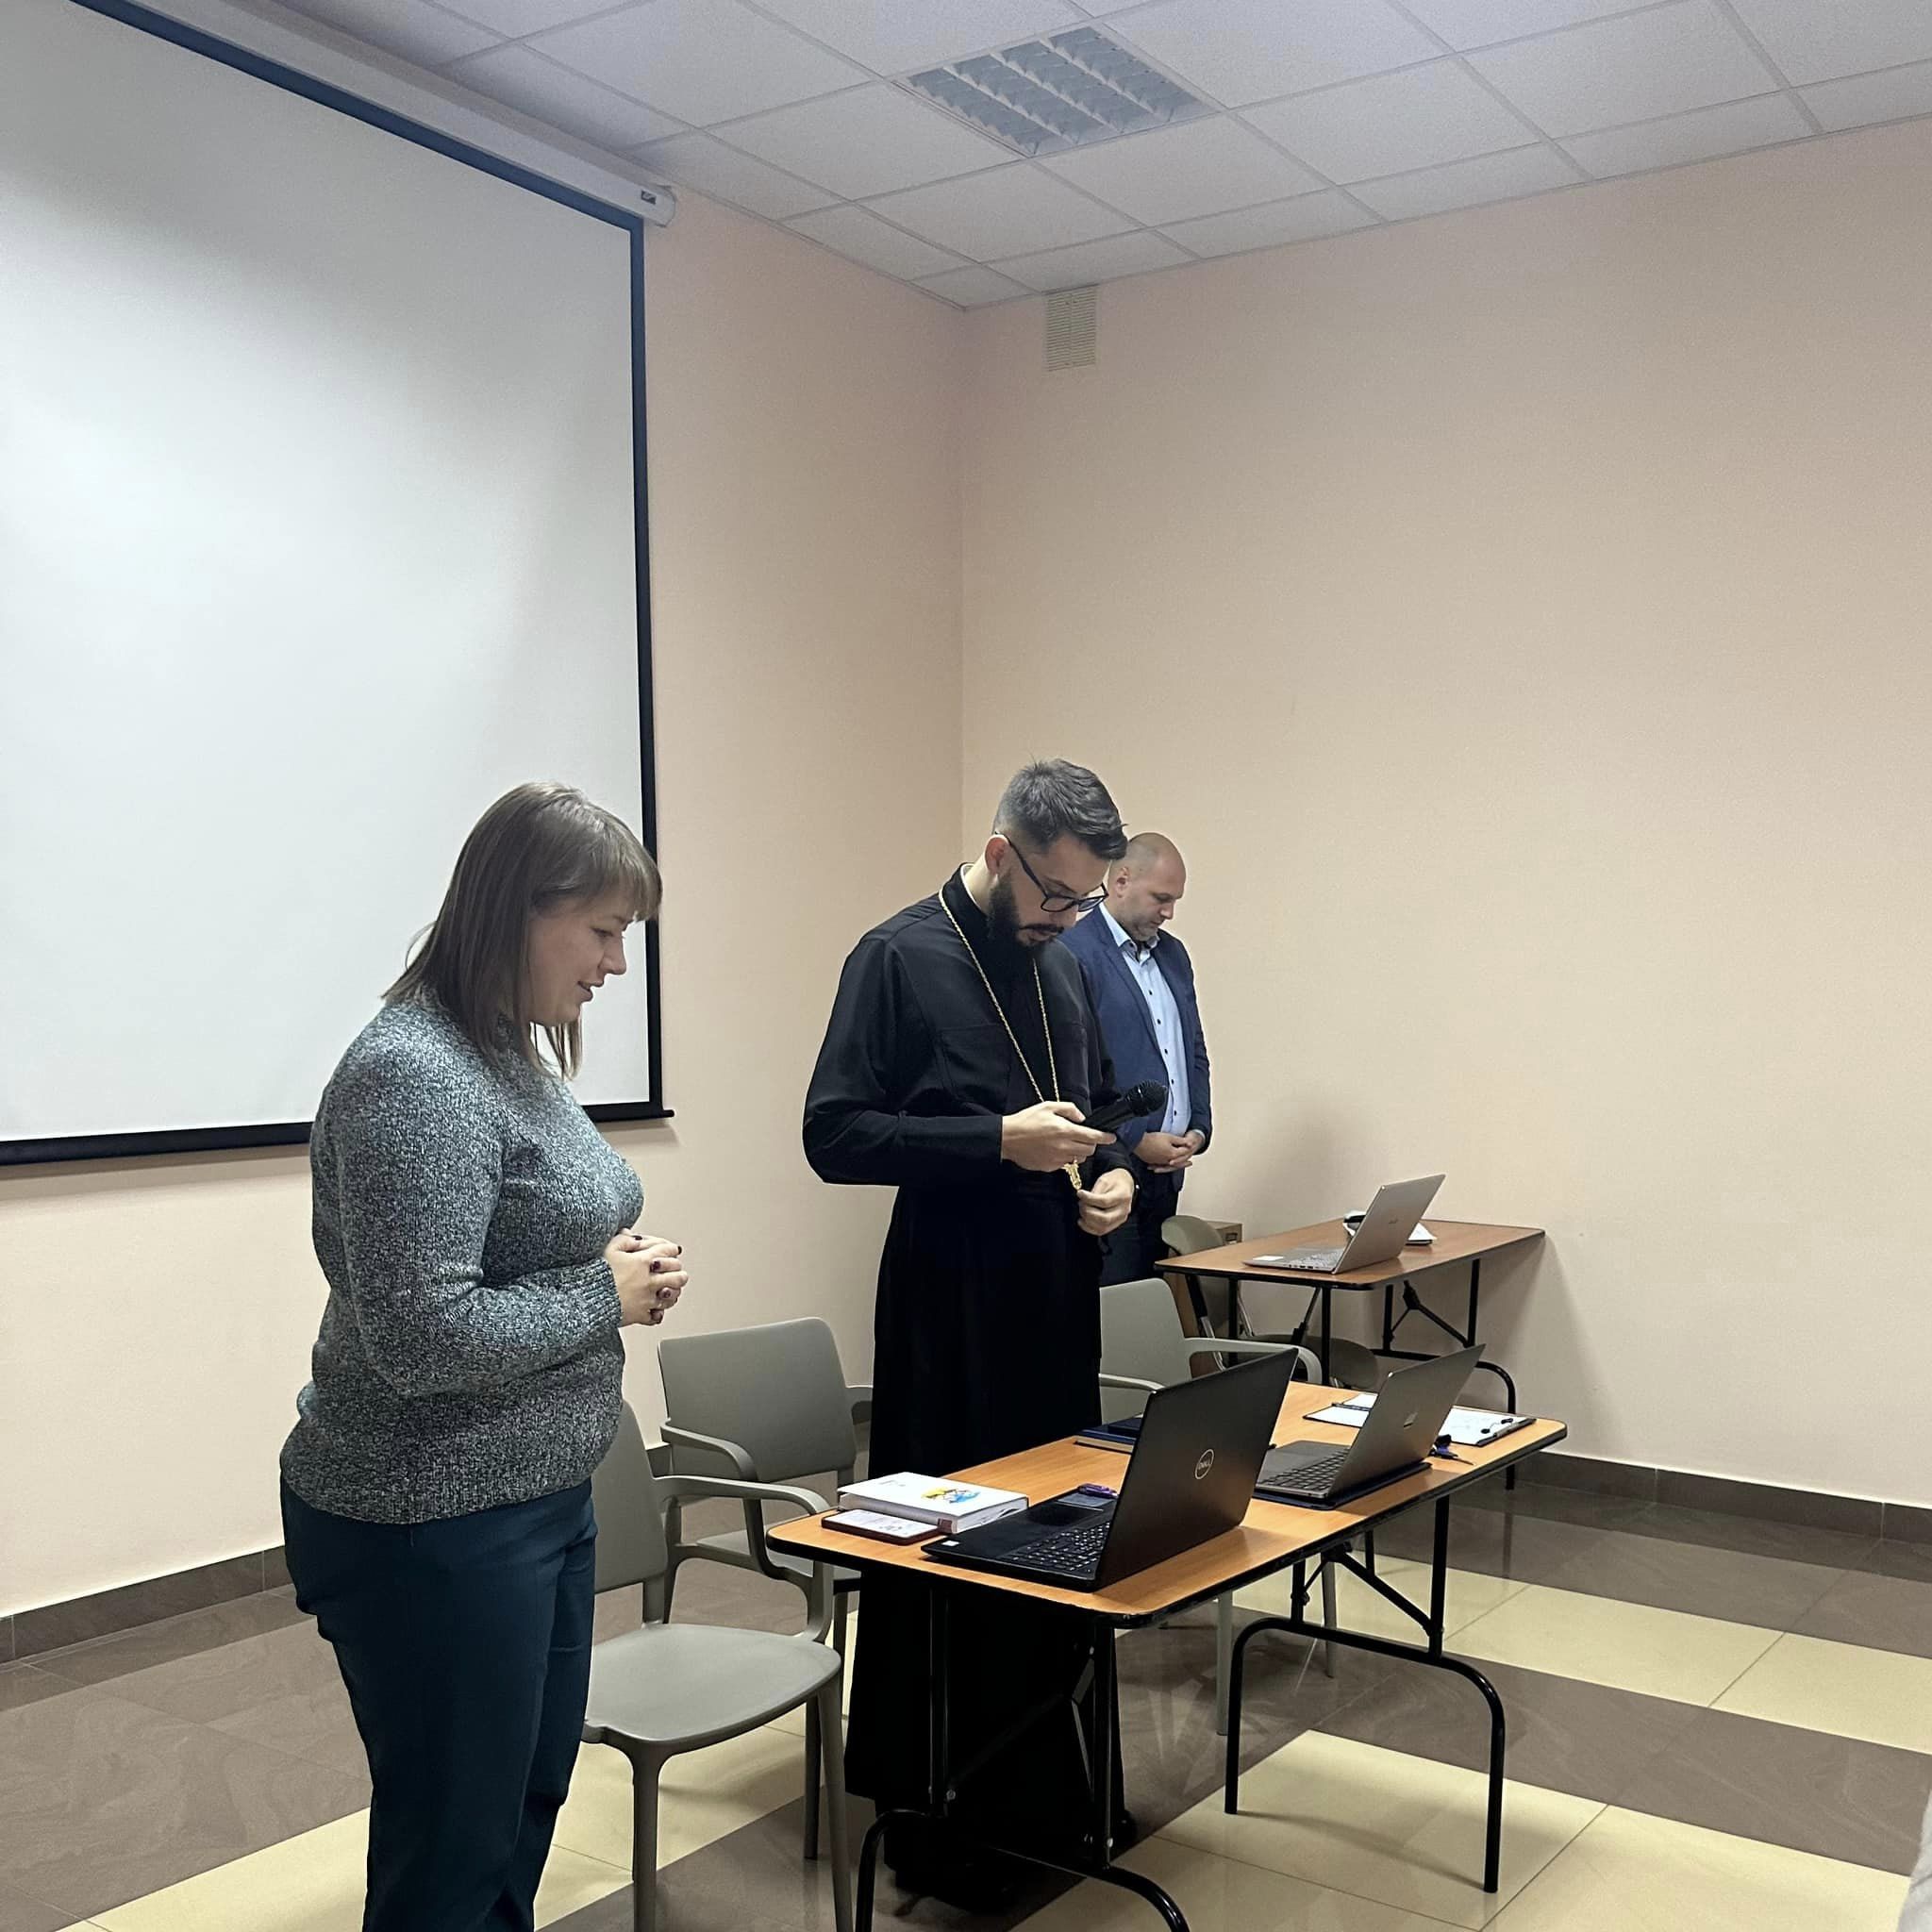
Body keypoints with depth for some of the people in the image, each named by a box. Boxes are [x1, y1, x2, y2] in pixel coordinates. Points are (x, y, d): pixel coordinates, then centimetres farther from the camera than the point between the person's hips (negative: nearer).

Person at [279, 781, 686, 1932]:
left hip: (540, 1498, 9)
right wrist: (606, 1297, -16)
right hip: (436, 1529, -9)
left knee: (532, 1800, 21)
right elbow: (421, 1335, -27)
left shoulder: (513, 1053, 8)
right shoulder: (415, 1075, -22)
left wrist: (618, 1264, 1)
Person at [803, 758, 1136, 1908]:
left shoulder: (1062, 966, 11)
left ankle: (1039, 1787, 32)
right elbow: (835, 1135, -16)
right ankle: (927, 1816, 20)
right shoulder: (900, 959, -11)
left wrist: (1114, 1173, 1)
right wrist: (1000, 1141, -23)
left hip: (1059, 1304, 7)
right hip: (952, 1309, -7)